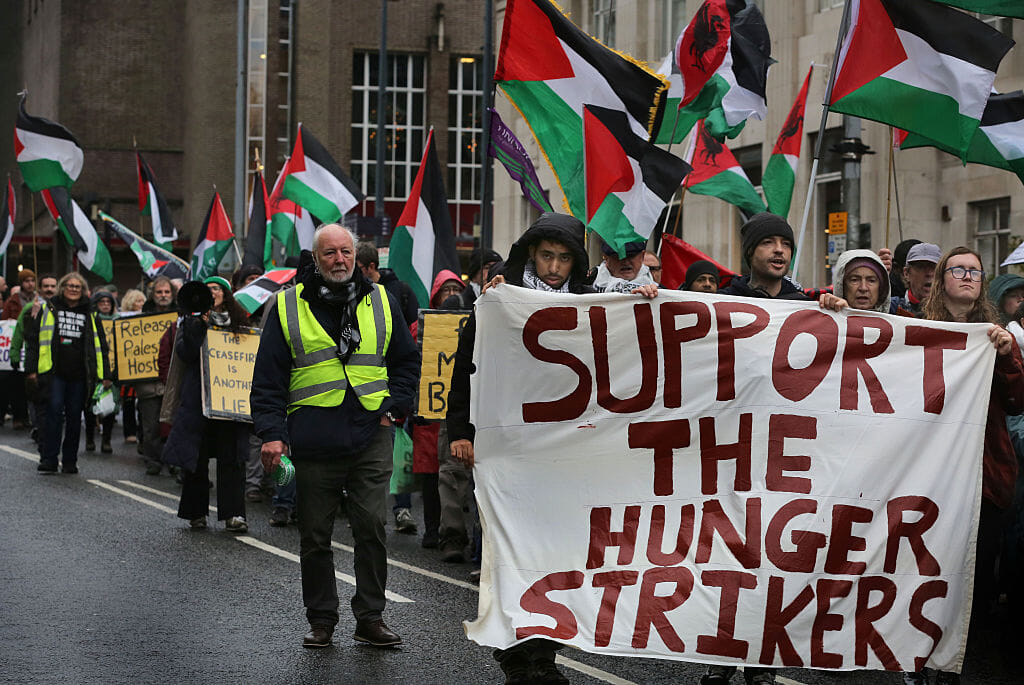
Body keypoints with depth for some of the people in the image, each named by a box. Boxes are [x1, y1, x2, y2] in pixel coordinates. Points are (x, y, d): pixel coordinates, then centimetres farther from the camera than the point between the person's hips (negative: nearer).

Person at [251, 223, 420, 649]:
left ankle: (370, 618, 7)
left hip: (370, 436, 1)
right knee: (315, 535, 5)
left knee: (371, 527, -3)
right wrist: (272, 432, -6)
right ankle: (321, 620, 17)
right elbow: (268, 378, 3)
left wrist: (394, 407, 4)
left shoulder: (381, 302, 9)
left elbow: (407, 361, 18)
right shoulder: (289, 307, 4)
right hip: (313, 441, -1)